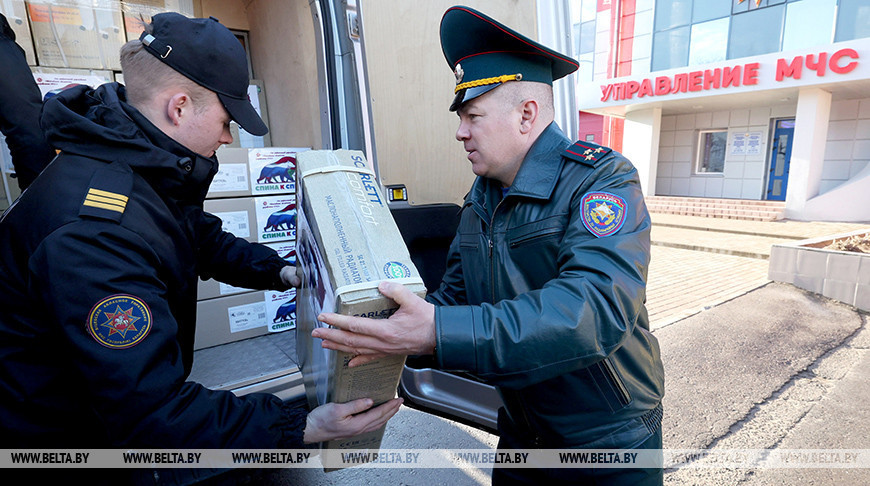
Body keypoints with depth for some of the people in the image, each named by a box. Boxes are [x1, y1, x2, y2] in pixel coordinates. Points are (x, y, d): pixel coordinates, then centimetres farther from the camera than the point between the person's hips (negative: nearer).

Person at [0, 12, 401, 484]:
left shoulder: (148, 169, -3)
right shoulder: (95, 229, -35)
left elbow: (203, 238, 14)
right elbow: (149, 411, -36)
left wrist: (280, 271, 3)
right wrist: (300, 429, -37)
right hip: (57, 435, -8)